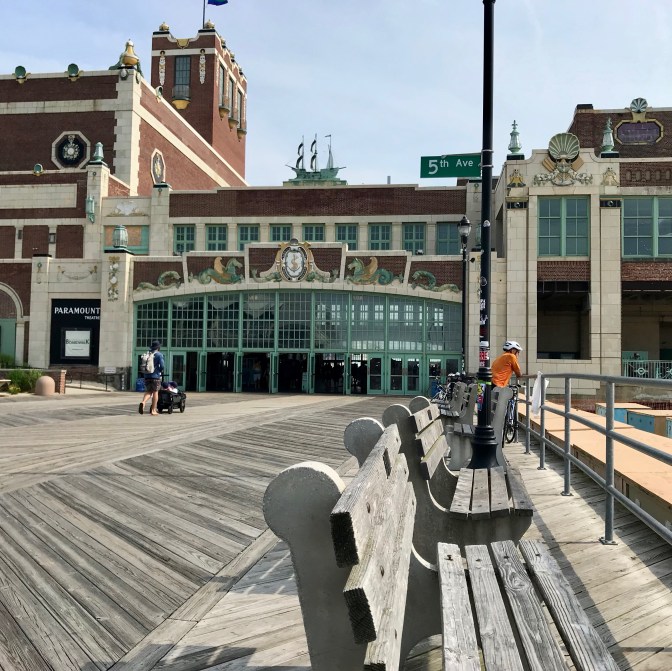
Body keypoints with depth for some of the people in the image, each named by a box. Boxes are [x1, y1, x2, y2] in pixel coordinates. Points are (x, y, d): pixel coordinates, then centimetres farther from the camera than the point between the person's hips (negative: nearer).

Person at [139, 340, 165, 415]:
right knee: (155, 392, 5)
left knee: (148, 392, 10)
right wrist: (160, 371, 5)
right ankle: (153, 410, 7)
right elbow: (162, 365, -14)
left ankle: (143, 402, -19)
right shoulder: (159, 355, -6)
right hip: (156, 376, -4)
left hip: (147, 376, 4)